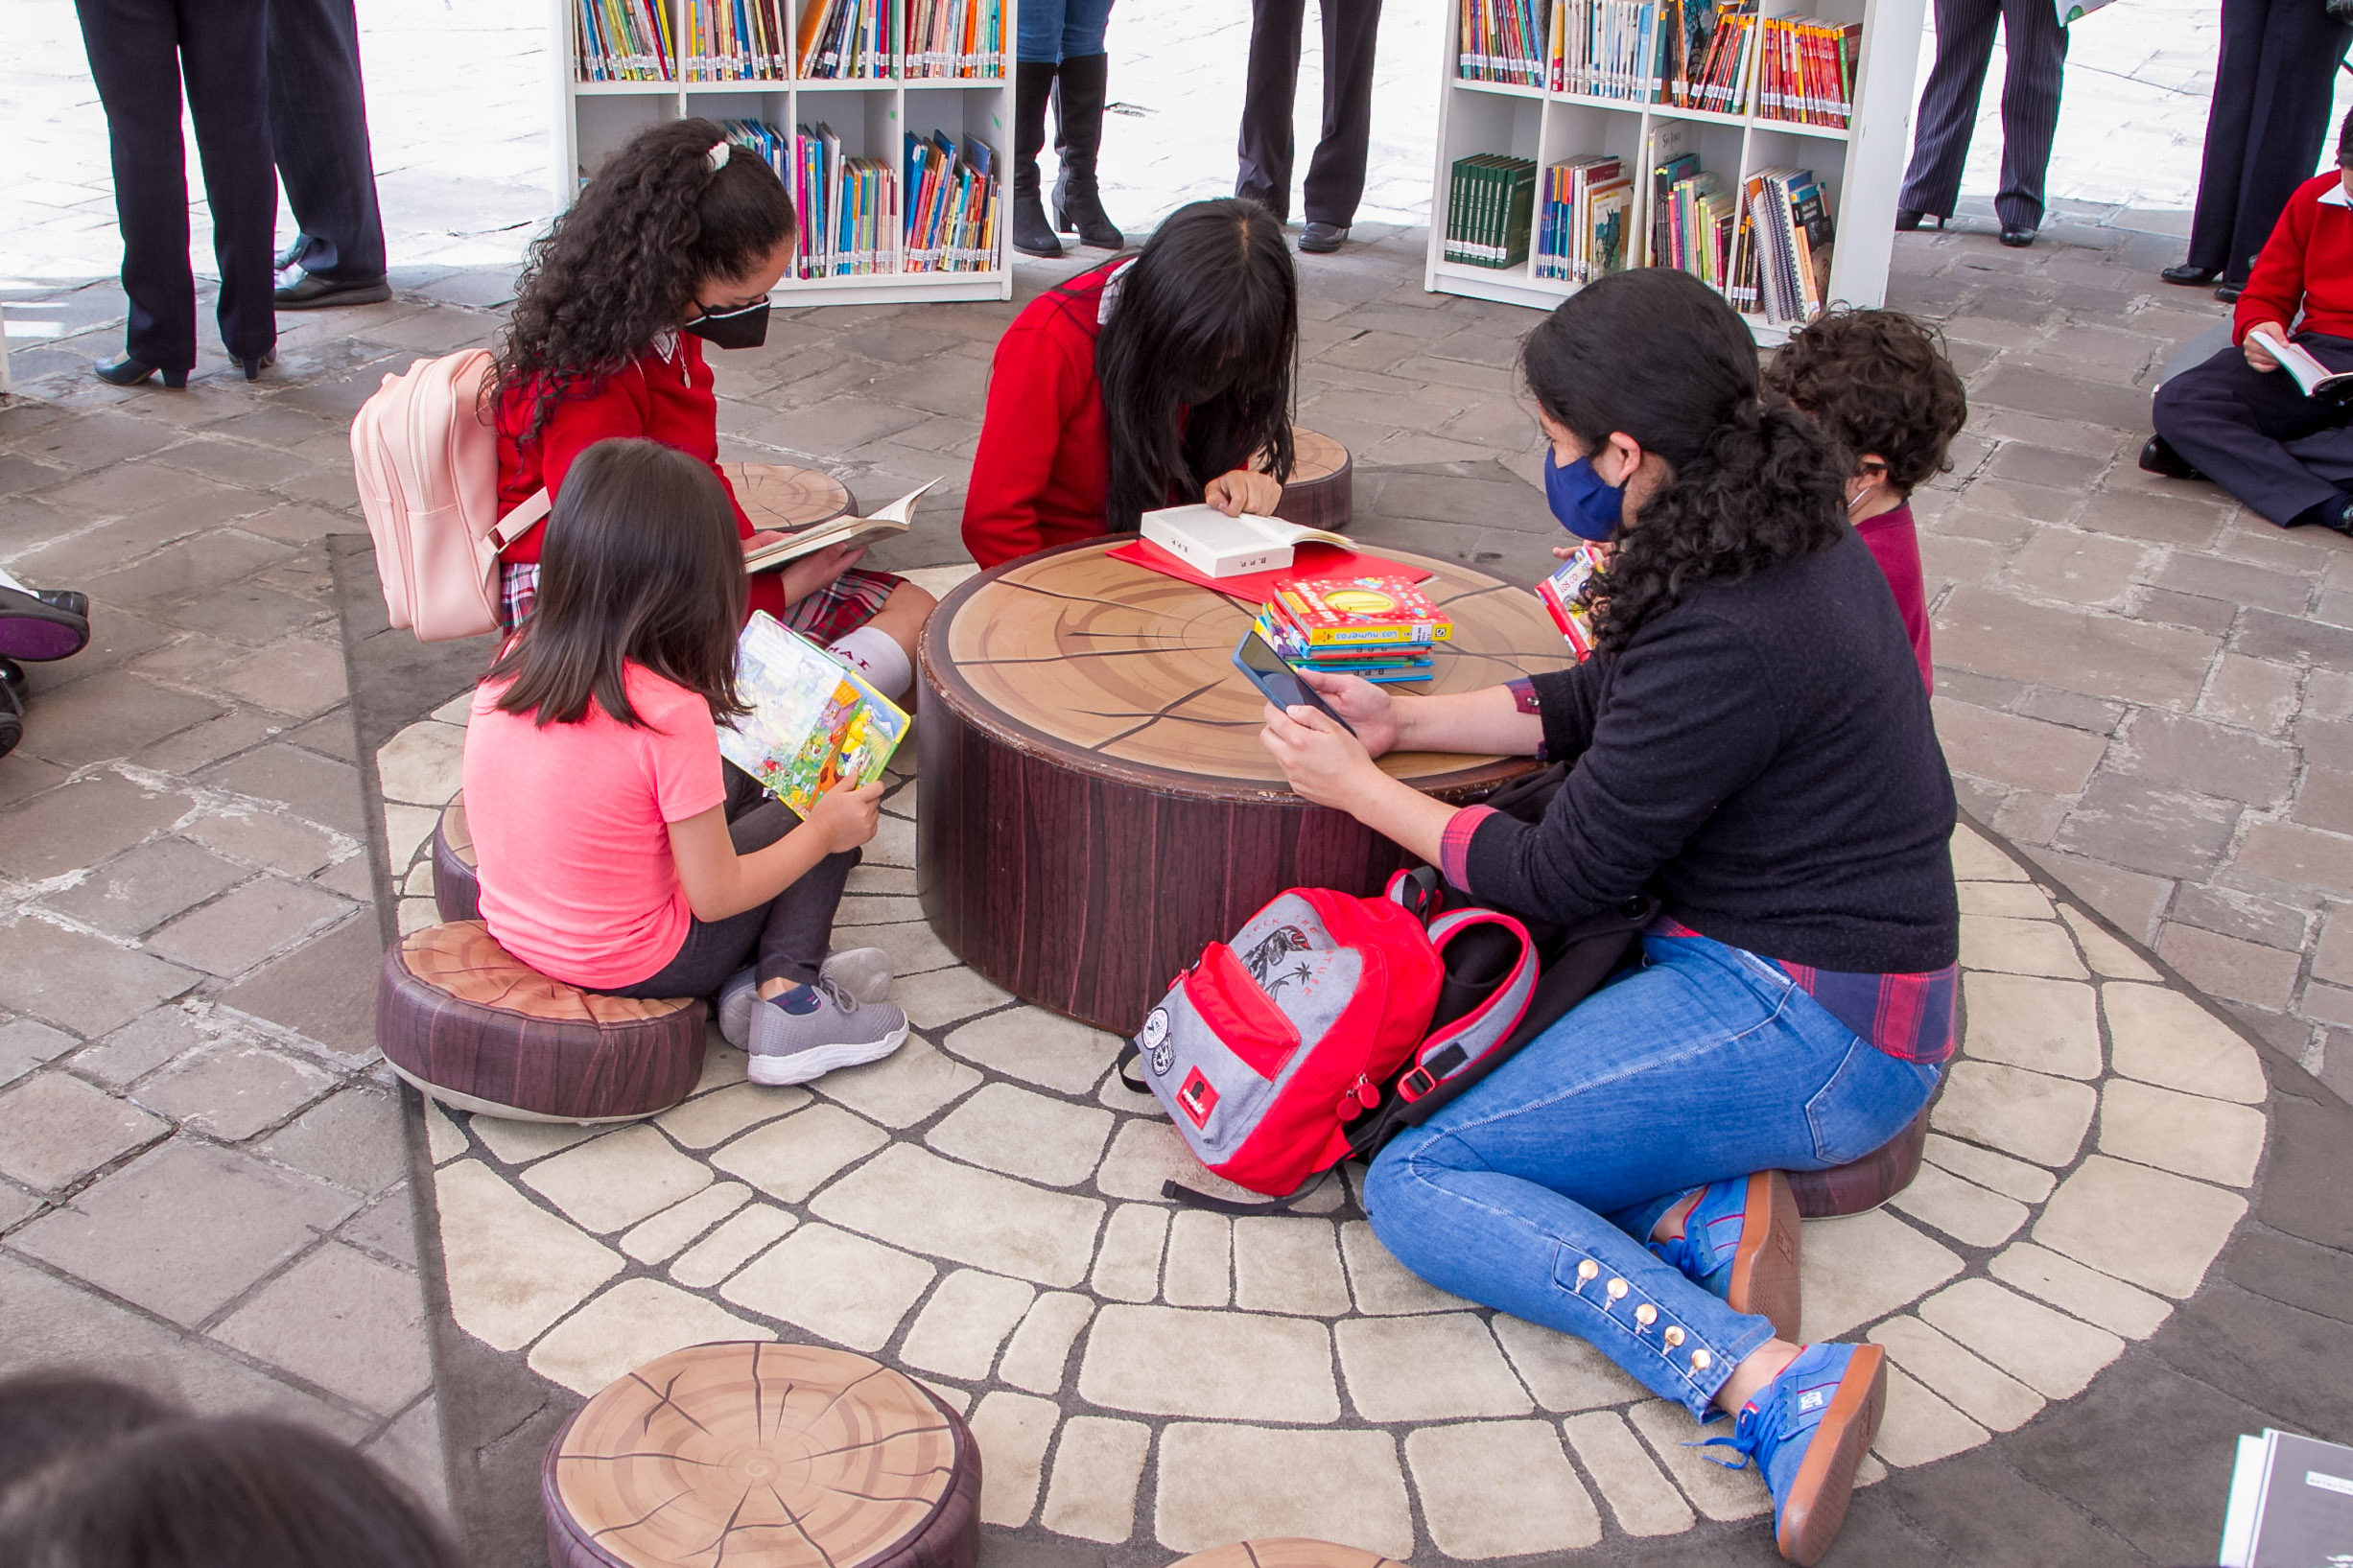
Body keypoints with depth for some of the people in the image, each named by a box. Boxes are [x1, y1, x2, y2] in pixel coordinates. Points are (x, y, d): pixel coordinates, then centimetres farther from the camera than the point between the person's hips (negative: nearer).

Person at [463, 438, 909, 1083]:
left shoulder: (513, 660, -9)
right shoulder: (671, 715, -27)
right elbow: (715, 897, -18)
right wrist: (826, 830, -3)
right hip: (633, 965, -6)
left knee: (738, 785, 19)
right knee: (819, 818, 10)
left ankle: (747, 979, 8)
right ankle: (787, 998, 0)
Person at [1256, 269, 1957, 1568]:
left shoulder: (1727, 636, -27)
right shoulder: (1783, 536, 2)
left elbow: (1560, 878, -15)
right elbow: (1595, 702, 16)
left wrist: (1359, 787, -3)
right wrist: (1404, 721, 10)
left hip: (1803, 1026, -10)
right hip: (1832, 975, 10)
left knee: (1417, 1189, -11)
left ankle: (1772, 1384, -22)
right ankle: (1710, 1211, -3)